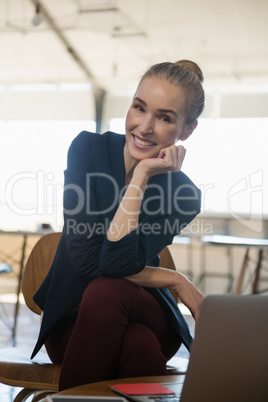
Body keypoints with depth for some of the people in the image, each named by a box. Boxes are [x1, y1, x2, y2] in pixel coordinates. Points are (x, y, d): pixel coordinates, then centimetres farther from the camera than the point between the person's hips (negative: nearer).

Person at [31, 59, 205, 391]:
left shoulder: (183, 195, -12)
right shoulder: (89, 149, -10)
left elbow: (117, 265, -24)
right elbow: (85, 261, -17)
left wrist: (141, 177, -25)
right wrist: (175, 281, -17)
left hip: (145, 314, 0)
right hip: (71, 319, 0)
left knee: (106, 292, -34)